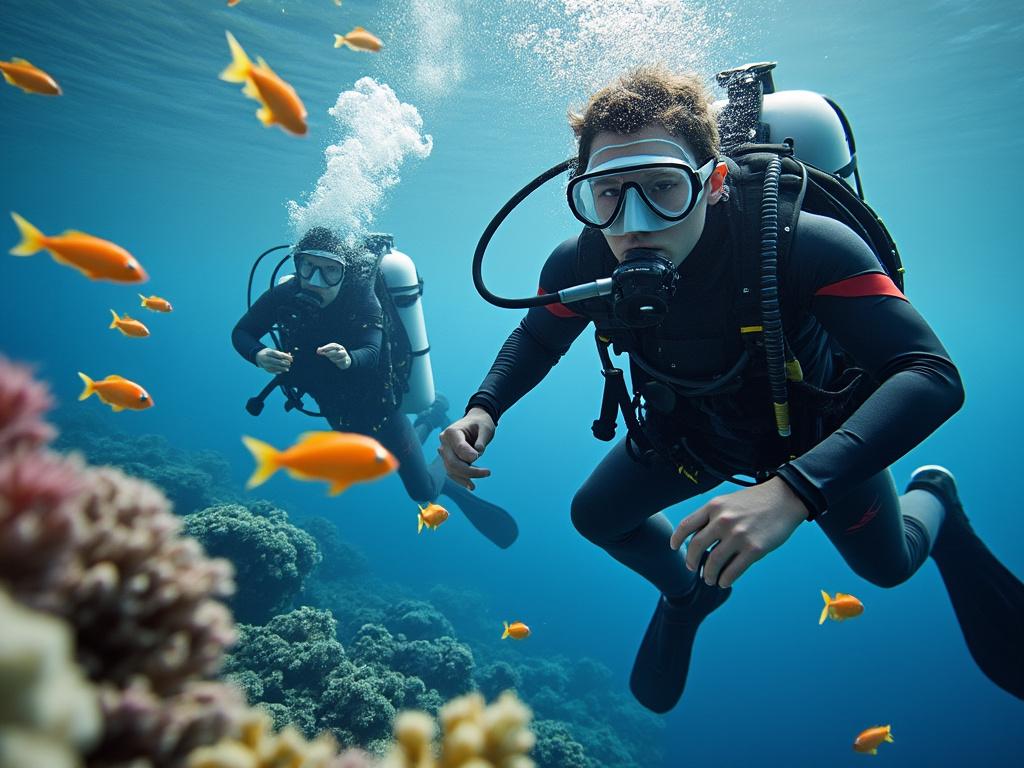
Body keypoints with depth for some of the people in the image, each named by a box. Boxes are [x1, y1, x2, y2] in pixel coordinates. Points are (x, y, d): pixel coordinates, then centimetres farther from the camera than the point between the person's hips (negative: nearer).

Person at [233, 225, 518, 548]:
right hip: (338, 412, 5)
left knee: (424, 492, -1)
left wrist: (348, 359, -64)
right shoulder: (284, 295, -18)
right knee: (391, 461, 26)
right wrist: (259, 355, -31)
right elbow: (240, 333, -9)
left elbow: (372, 354, -40)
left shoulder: (361, 298, -28)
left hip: (377, 401, -4)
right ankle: (432, 416, 49)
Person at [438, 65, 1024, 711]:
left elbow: (934, 377, -45)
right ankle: (690, 593, 37)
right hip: (692, 427, 3)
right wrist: (485, 410, -28)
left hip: (816, 428, -2)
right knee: (597, 516, 5)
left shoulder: (800, 246, -42)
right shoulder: (581, 265, -30)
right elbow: (536, 338, -8)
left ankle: (934, 499, 53)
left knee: (888, 566, 16)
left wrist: (794, 490, -60)